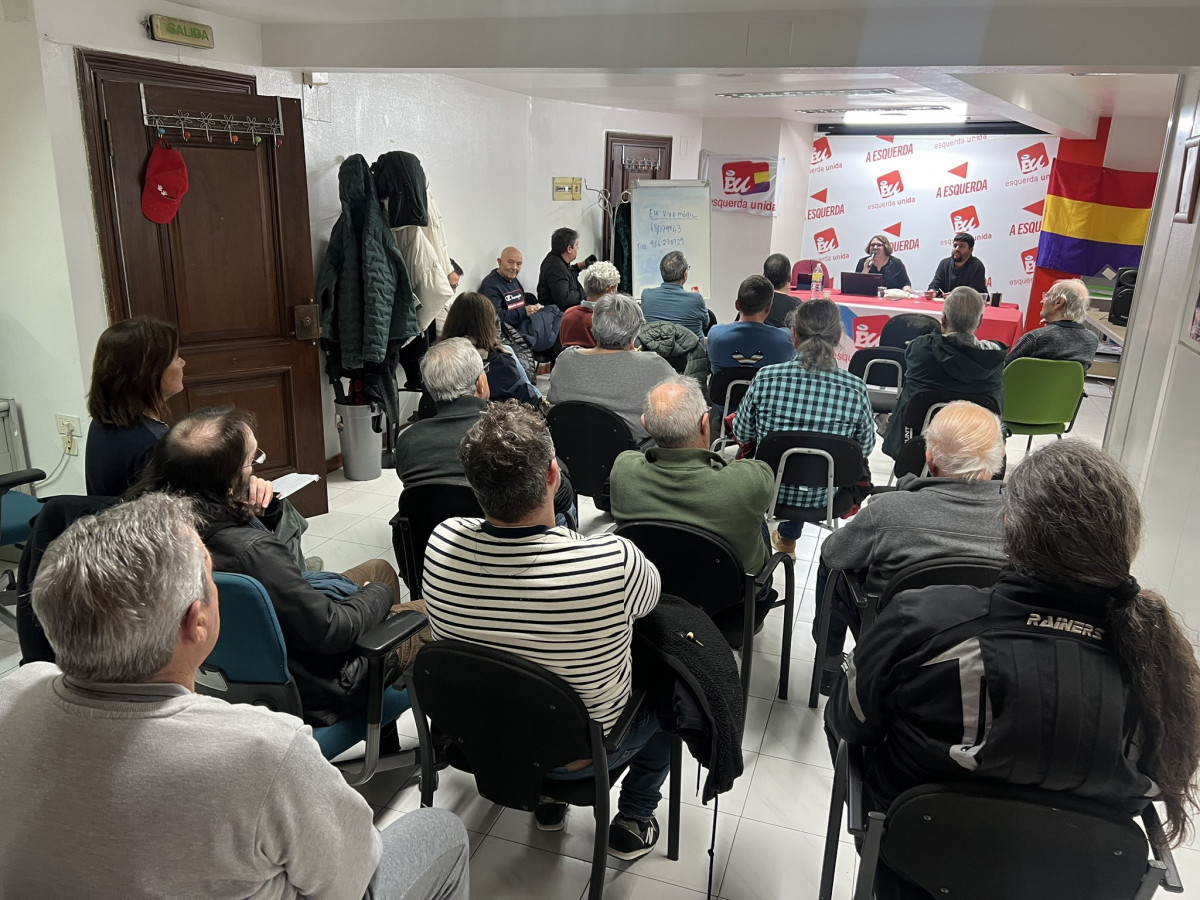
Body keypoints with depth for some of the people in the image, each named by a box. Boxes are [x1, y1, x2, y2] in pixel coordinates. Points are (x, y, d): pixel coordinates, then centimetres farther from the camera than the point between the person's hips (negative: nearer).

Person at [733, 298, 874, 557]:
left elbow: (742, 435, -5)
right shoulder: (855, 390, -19)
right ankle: (787, 538, 56)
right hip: (824, 498, 1)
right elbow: (865, 447, -3)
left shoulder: (765, 379, -20)